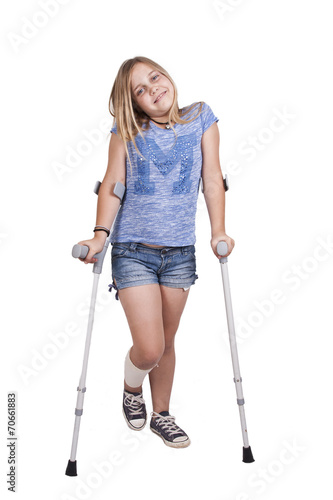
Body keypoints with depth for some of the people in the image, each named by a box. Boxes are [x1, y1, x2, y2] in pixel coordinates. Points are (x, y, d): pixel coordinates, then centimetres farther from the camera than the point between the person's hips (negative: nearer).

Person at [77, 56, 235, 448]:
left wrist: (218, 232, -4)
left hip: (180, 252, 2)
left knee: (166, 342, 14)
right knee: (149, 348, -8)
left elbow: (212, 177, 2)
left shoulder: (201, 117, 3)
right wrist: (100, 234, -16)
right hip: (133, 251, -2)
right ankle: (131, 389, 29)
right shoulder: (127, 130, -2)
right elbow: (111, 185, -5)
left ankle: (161, 415, 36)